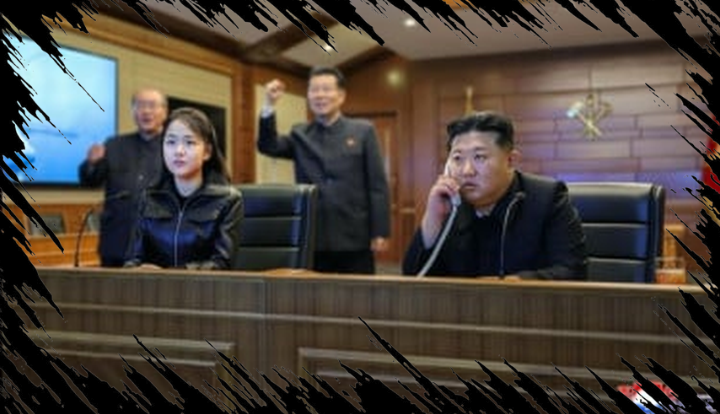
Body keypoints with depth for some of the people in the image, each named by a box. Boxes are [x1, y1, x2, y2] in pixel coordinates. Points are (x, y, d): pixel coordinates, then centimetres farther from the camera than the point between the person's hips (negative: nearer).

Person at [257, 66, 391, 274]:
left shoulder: (363, 131, 6)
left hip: (354, 239, -2)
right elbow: (267, 146, -3)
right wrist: (269, 106, -17)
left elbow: (377, 185, 1)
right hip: (312, 239, 2)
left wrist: (380, 233, -6)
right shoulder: (300, 135, 13)